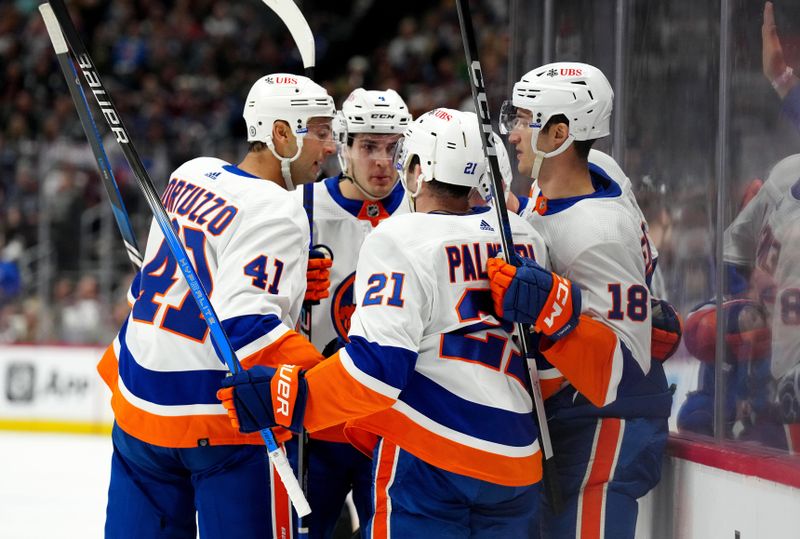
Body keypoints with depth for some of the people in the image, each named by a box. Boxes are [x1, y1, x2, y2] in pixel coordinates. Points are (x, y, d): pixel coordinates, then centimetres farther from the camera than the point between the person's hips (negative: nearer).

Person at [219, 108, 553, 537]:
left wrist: (282, 399, -16)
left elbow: (379, 365, -19)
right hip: (519, 461, 6)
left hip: (428, 458, -6)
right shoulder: (525, 237, 10)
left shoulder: (399, 241, -10)